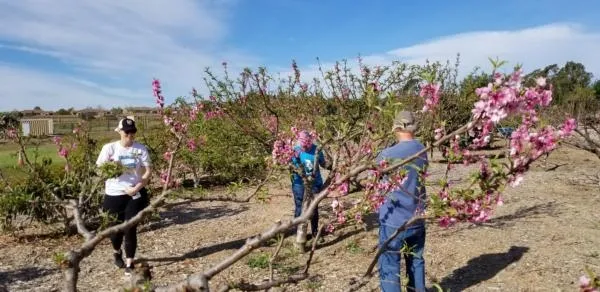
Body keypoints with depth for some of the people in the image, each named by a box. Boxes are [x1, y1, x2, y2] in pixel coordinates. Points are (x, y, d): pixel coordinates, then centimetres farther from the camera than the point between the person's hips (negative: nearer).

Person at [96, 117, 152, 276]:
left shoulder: (141, 149, -2)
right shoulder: (110, 147, -3)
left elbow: (148, 171, -4)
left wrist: (137, 187, -16)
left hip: (135, 194, 0)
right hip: (114, 195, 0)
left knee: (131, 229, -1)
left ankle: (129, 264, 11)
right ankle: (117, 253, 45)